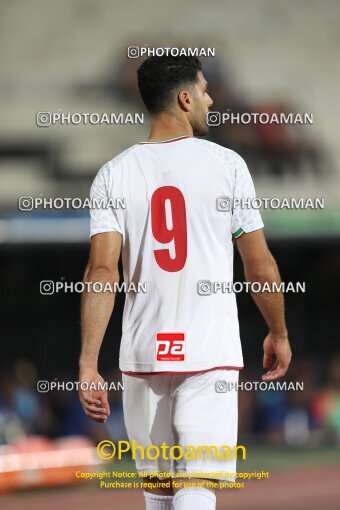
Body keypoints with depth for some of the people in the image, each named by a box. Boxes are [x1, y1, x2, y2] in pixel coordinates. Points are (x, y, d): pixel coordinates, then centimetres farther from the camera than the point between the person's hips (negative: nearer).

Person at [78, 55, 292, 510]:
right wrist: (278, 334, 16)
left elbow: (102, 271, -9)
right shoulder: (226, 165, -3)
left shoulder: (114, 174, 1)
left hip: (143, 353, 3)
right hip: (212, 352, -3)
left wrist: (88, 364, -10)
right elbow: (260, 265, 0)